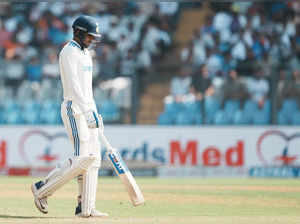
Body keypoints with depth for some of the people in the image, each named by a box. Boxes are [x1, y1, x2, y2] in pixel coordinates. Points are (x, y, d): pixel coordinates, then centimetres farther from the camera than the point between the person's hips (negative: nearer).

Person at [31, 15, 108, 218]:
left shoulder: (85, 53, 20)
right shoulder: (69, 53, -11)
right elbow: (73, 85, -21)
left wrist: (95, 113, 21)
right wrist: (88, 111, -30)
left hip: (86, 110, 9)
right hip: (74, 110, -9)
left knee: (93, 158, 2)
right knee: (83, 158, -15)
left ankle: (86, 207, 2)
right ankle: (43, 189, -4)